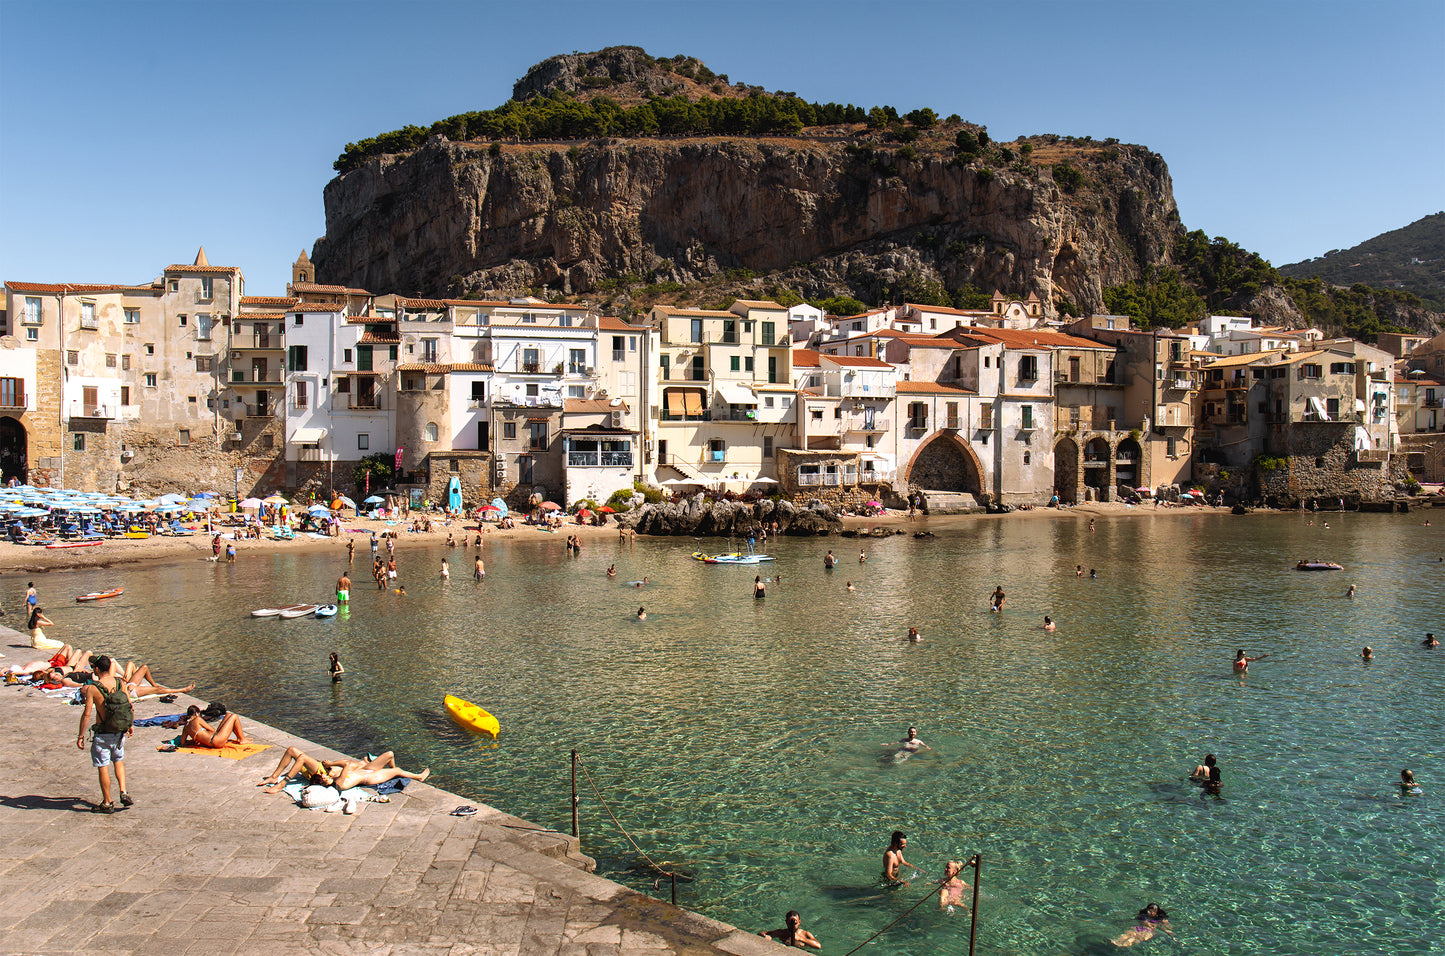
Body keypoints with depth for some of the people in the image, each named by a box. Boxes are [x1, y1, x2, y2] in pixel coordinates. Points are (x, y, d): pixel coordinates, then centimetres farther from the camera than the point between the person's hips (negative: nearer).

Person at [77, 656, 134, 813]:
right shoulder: (119, 682, -2)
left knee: (103, 767, 7)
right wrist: (131, 724, 20)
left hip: (103, 734, -5)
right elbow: (129, 704, 6)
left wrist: (80, 736, -7)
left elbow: (87, 714, -16)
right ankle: (124, 793, 11)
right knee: (118, 761, 24)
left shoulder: (92, 688, -14)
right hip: (120, 732, 5)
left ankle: (107, 803, 14)